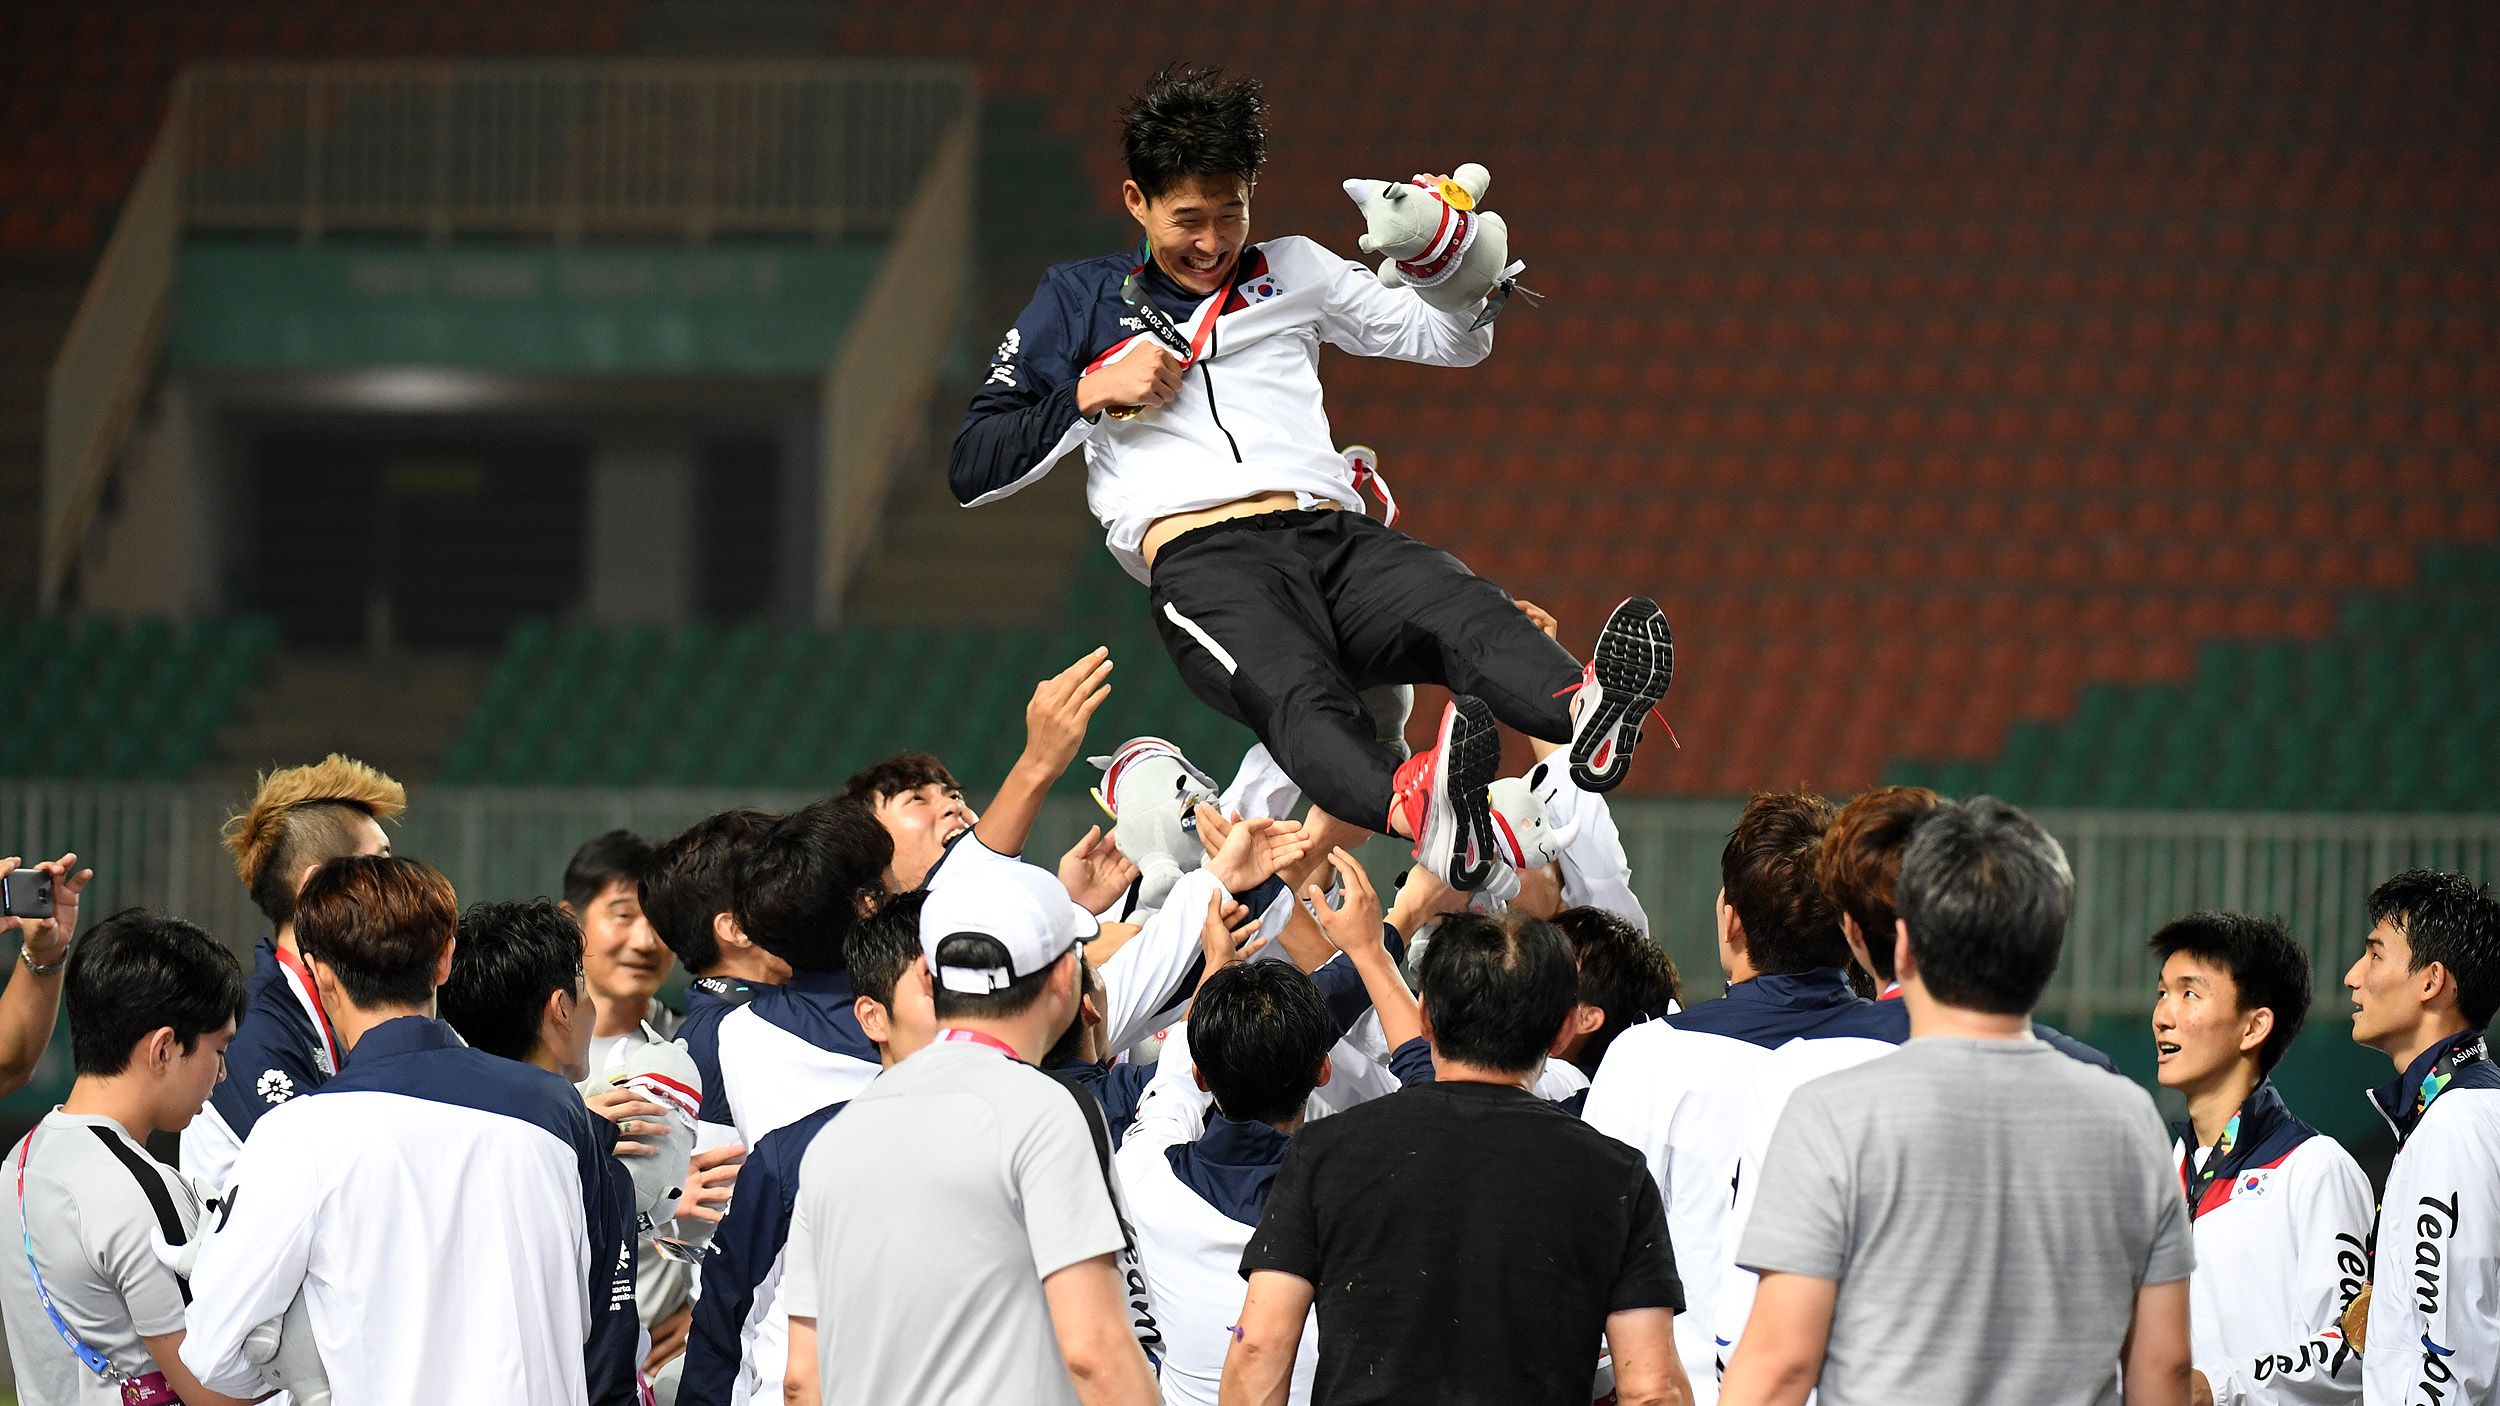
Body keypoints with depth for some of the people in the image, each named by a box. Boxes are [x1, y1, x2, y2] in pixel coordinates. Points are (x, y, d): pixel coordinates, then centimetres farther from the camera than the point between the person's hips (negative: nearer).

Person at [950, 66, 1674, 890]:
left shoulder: (1294, 274, 29)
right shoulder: (1082, 302, 22)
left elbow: (1453, 342, 29)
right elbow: (972, 472, 18)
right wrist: (1090, 395, 3)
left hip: (1331, 533, 4)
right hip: (1200, 558, -3)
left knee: (1468, 612, -33)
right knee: (1296, 693, -40)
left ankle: (1587, 716, -65)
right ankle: (1418, 812, -71)